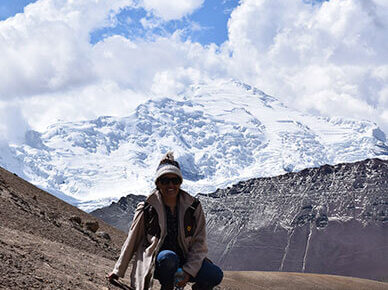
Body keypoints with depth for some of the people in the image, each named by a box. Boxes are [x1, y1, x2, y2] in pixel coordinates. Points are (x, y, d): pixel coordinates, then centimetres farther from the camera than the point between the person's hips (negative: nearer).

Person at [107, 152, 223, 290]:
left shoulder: (194, 207, -3)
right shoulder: (146, 209, -7)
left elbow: (199, 242, -5)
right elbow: (131, 241, 2)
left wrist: (189, 271, -19)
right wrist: (118, 271, 7)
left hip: (185, 260, 2)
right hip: (156, 262, -2)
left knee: (216, 275, -24)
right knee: (168, 257, -37)